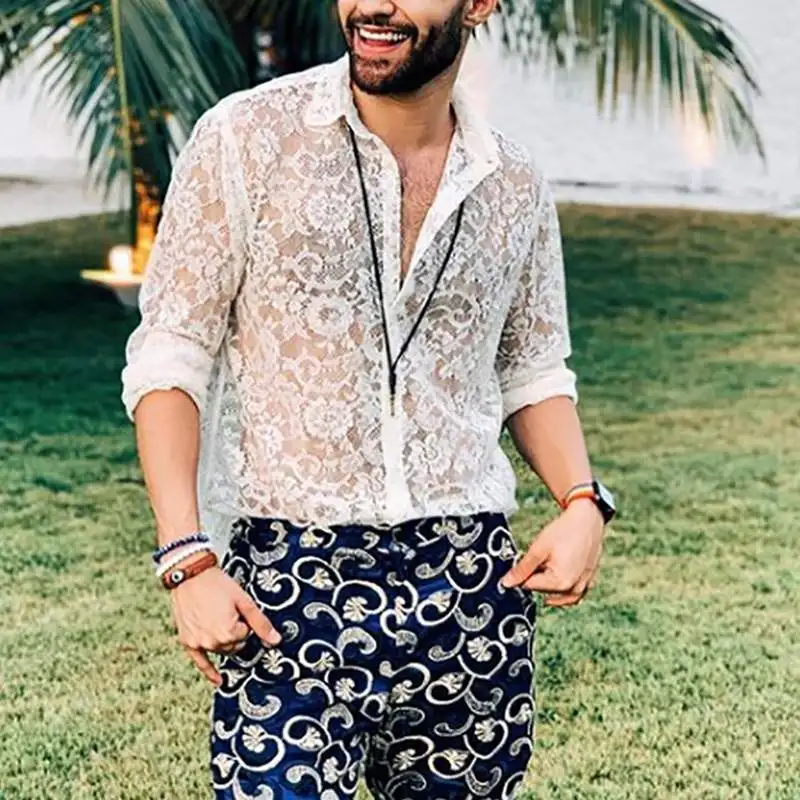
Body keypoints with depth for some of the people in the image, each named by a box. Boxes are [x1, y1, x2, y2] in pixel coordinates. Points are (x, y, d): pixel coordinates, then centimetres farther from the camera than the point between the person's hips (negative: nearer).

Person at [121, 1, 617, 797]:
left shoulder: (516, 186, 7)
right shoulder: (245, 137, -3)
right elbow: (169, 357, -3)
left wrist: (582, 503, 0)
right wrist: (186, 557, -13)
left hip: (472, 584, 3)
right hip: (291, 582, -3)